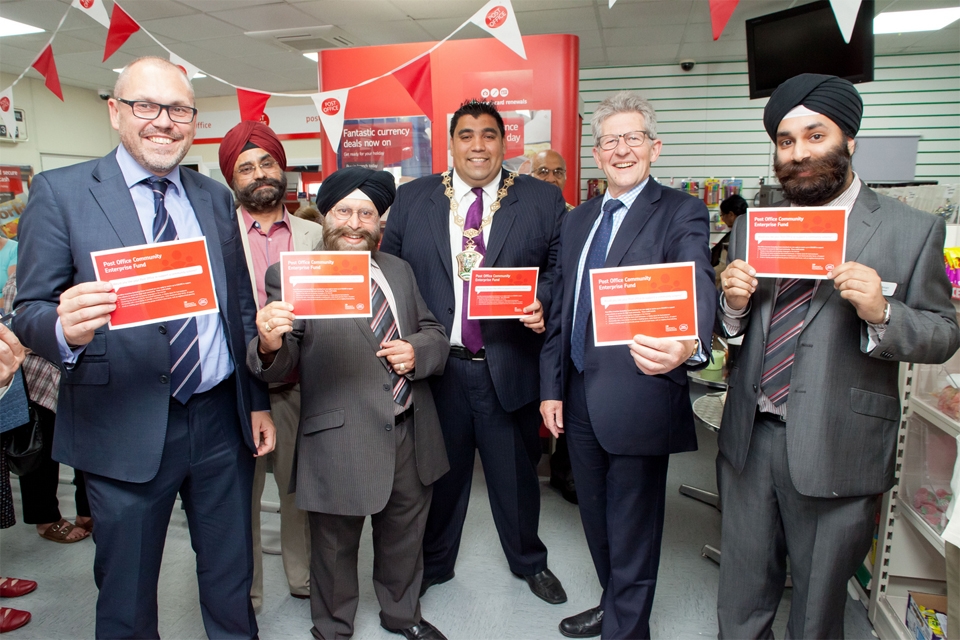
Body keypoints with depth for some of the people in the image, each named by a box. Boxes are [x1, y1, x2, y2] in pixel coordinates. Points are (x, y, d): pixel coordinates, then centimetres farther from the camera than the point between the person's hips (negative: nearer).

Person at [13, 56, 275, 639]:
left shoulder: (216, 198, 10)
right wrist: (66, 328, -28)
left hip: (223, 421, 4)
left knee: (231, 587, 17)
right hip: (126, 432, -3)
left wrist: (258, 402, 11)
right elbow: (30, 313, -4)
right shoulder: (60, 192, -2)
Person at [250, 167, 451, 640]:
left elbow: (434, 334, 13)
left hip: (411, 434, 5)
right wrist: (270, 344, -37)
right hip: (341, 443, -5)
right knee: (335, 548, 15)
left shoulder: (398, 270, 10)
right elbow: (278, 367, -15)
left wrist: (417, 351, -10)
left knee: (405, 535, 24)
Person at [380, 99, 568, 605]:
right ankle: (433, 564, 41)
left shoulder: (542, 200, 2)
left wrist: (541, 302, -18)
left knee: (516, 471, 17)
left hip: (510, 367, 0)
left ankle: (529, 562, 43)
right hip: (434, 366, 1)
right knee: (439, 470, 17)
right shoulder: (412, 199, 4)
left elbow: (561, 268, 3)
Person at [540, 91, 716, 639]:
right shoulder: (578, 220, 11)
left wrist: (688, 345, -50)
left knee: (633, 533, 9)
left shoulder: (681, 214, -9)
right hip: (580, 400, 7)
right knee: (597, 522, 23)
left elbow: (697, 288, -28)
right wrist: (552, 387, 9)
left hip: (636, 402, -6)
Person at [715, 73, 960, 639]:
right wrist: (734, 304, -11)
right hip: (749, 440, 3)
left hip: (836, 451, -3)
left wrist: (882, 312, -22)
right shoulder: (751, 227, 7)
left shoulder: (912, 231, -4)